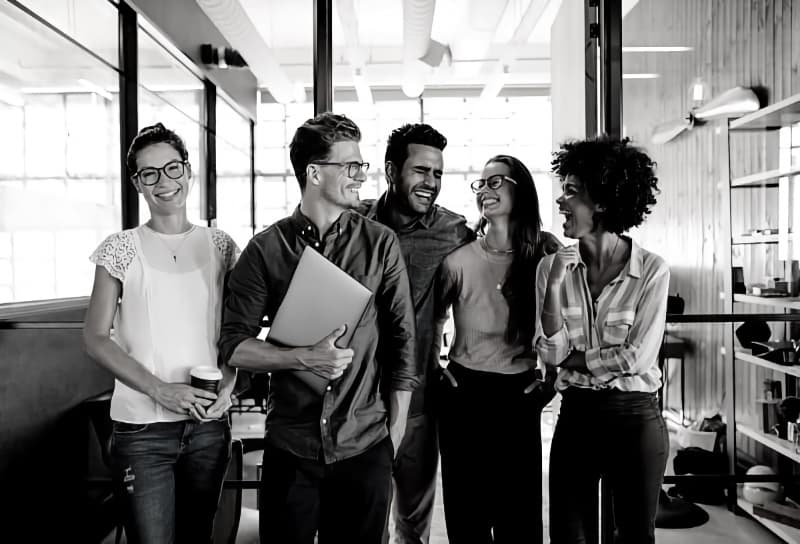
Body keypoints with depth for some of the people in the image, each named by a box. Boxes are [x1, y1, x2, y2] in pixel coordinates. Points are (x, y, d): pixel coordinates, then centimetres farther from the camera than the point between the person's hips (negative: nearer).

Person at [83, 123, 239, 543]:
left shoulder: (219, 245, 4)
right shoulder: (121, 248, -3)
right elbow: (95, 338, -5)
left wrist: (228, 385, -8)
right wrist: (159, 389, -16)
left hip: (208, 423, 3)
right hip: (142, 429, -3)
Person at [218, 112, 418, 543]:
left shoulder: (380, 244, -1)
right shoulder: (266, 249, -2)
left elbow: (402, 339, 2)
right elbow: (233, 346, -3)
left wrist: (395, 431, 2)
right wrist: (304, 358, -19)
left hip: (365, 447, 0)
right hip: (289, 447, 0)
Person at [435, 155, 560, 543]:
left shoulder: (546, 251, -2)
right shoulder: (459, 259, -6)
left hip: (520, 395, 1)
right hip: (464, 394, 0)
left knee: (521, 512, 7)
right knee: (466, 511, 8)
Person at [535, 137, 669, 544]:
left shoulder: (651, 270, -10)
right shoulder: (553, 266, -2)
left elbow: (637, 357, -13)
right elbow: (550, 351, -6)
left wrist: (570, 361, -7)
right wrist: (554, 285, -17)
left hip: (634, 418, -2)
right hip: (575, 415, 3)